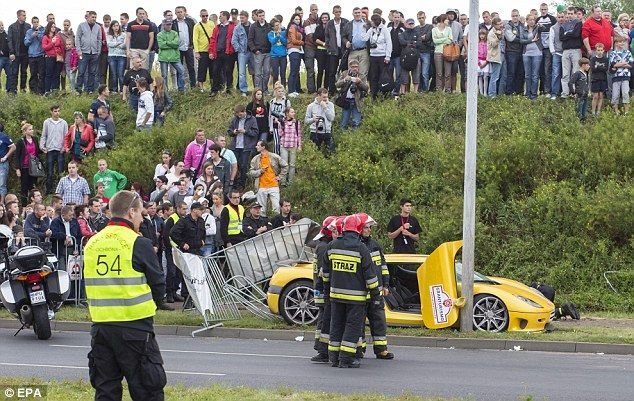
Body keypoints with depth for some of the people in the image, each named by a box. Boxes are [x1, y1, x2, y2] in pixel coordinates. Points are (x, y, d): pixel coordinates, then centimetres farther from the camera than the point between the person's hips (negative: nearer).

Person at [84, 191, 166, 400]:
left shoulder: (92, 244, 7)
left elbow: (93, 284, 14)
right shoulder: (139, 244, -10)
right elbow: (158, 285, -5)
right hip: (135, 326, -5)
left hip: (100, 326, 6)